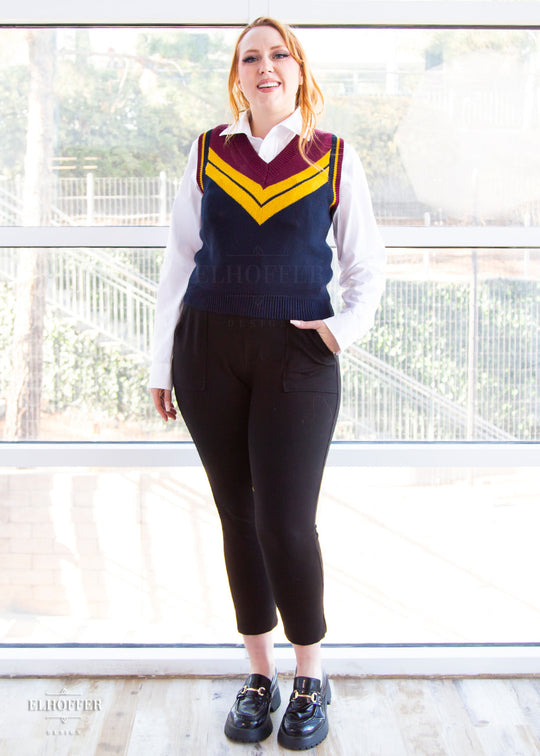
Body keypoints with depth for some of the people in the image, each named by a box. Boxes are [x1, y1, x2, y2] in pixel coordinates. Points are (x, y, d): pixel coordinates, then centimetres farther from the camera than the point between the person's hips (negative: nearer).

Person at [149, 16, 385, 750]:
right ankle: (260, 674, 24)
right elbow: (180, 257, 10)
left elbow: (367, 262, 11)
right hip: (208, 350, 2)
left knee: (286, 523, -8)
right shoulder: (207, 152, 9)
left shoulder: (335, 158, 5)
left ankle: (311, 676, 17)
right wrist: (162, 361, 7)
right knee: (237, 516, 8)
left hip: (297, 354, -2)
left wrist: (351, 322, -8)